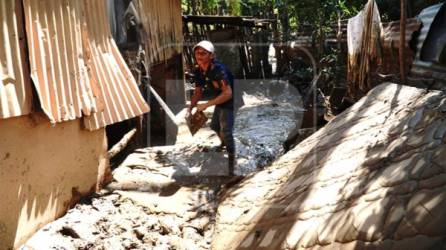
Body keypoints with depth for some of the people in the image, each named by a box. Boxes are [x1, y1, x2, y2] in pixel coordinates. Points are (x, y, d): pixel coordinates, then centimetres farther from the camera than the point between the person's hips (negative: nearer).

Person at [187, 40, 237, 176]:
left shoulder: (218, 69, -35)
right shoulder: (198, 71, -9)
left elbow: (228, 93, -42)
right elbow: (198, 91, 2)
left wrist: (206, 105, -42)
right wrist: (190, 107, -13)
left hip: (231, 101, -9)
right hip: (220, 100, 9)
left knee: (226, 132, -15)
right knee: (214, 126, 25)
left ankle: (232, 160, 0)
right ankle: (223, 144, 54)